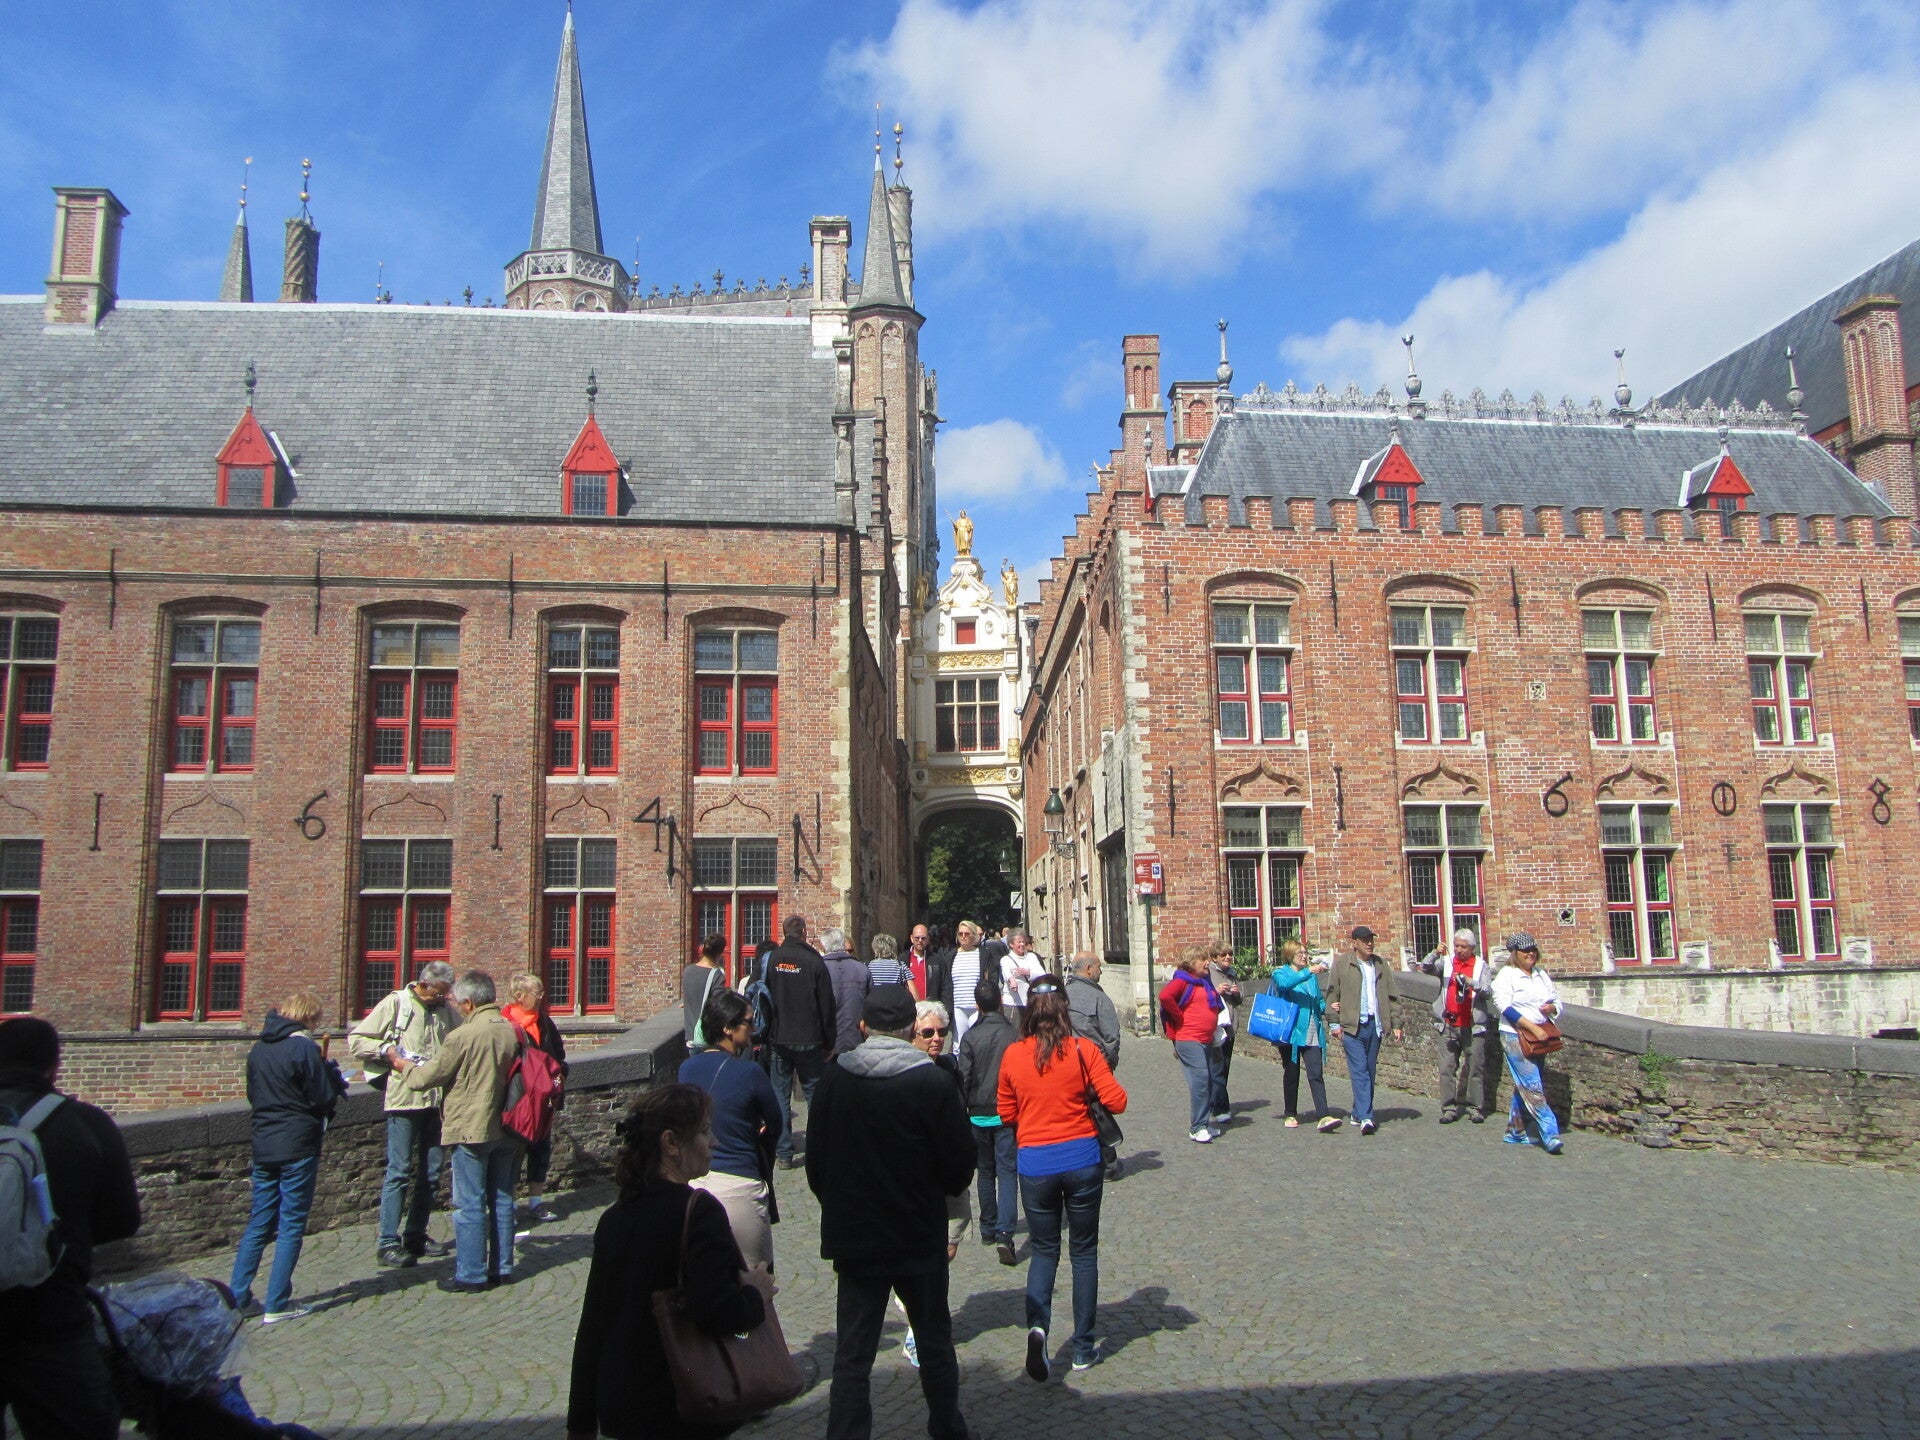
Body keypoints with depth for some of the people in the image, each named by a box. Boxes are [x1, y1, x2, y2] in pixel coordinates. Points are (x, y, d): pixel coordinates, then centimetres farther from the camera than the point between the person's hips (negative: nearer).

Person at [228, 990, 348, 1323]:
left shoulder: (258, 1048, 7)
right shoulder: (304, 1048, -14)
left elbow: (253, 1095, 18)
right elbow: (324, 1098, -13)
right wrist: (335, 1075, 6)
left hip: (263, 1146, 7)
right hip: (298, 1147, -6)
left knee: (258, 1223, 15)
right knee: (291, 1226, 1)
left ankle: (237, 1296, 15)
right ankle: (277, 1305, 4)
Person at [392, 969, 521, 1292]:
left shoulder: (462, 1036, -17)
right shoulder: (513, 1031, 2)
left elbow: (429, 1076, -8)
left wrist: (405, 1067, 14)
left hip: (471, 1129, -6)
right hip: (506, 1128, 6)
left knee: (470, 1204, 2)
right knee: (502, 1200, 14)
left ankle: (470, 1275, 8)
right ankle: (502, 1268, 21)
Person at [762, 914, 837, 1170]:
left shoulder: (771, 960, -1)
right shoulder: (813, 961, -9)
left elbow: (764, 1001, 5)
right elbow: (826, 1006, -5)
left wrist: (767, 1036, 15)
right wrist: (829, 1043, 3)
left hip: (779, 1040, 2)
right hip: (809, 1042, -2)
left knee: (780, 1097, 8)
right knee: (815, 1096, 8)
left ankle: (784, 1154, 9)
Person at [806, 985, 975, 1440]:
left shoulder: (833, 1081, -6)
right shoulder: (934, 1084, -14)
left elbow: (816, 1167, 0)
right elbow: (959, 1171, -10)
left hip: (853, 1238, 1)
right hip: (920, 1240, -1)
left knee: (851, 1355, 9)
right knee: (934, 1345, 18)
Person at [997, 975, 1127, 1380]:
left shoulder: (1013, 1055, -4)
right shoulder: (1083, 1050, -9)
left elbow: (1006, 1114, 6)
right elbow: (1117, 1102, -10)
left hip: (1035, 1164, 1)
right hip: (1082, 1159, -1)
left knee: (1043, 1250, 14)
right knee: (1084, 1251, 14)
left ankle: (1037, 1324, -11)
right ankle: (1084, 1348, 20)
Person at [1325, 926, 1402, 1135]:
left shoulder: (1380, 964, 12)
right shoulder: (1341, 964, 0)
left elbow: (1390, 995, 14)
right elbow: (1332, 995, 0)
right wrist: (1335, 1024, -6)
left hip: (1375, 1024, 4)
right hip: (1353, 1025, -4)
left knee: (1369, 1071, 9)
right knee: (1360, 1071, -11)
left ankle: (1358, 1113, 21)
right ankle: (1365, 1117, -15)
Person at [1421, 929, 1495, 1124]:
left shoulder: (1480, 965, 4)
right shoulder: (1447, 962, 8)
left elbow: (1488, 991, -6)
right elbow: (1426, 968, -6)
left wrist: (1471, 982, -23)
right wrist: (1435, 953, -24)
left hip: (1473, 1026, -1)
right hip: (1449, 1026, 2)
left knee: (1476, 1068, 2)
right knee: (1447, 1068, 1)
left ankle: (1476, 1108, 11)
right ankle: (1449, 1108, 6)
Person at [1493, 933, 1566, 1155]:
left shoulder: (1542, 975, 14)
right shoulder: (1506, 975, -7)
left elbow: (1556, 1000, 21)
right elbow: (1505, 1007, -16)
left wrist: (1552, 1007, -5)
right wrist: (1533, 1028, -22)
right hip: (1515, 1036, -7)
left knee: (1524, 1086, 11)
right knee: (1532, 1085, -13)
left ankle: (1515, 1132, 20)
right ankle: (1550, 1134, -15)